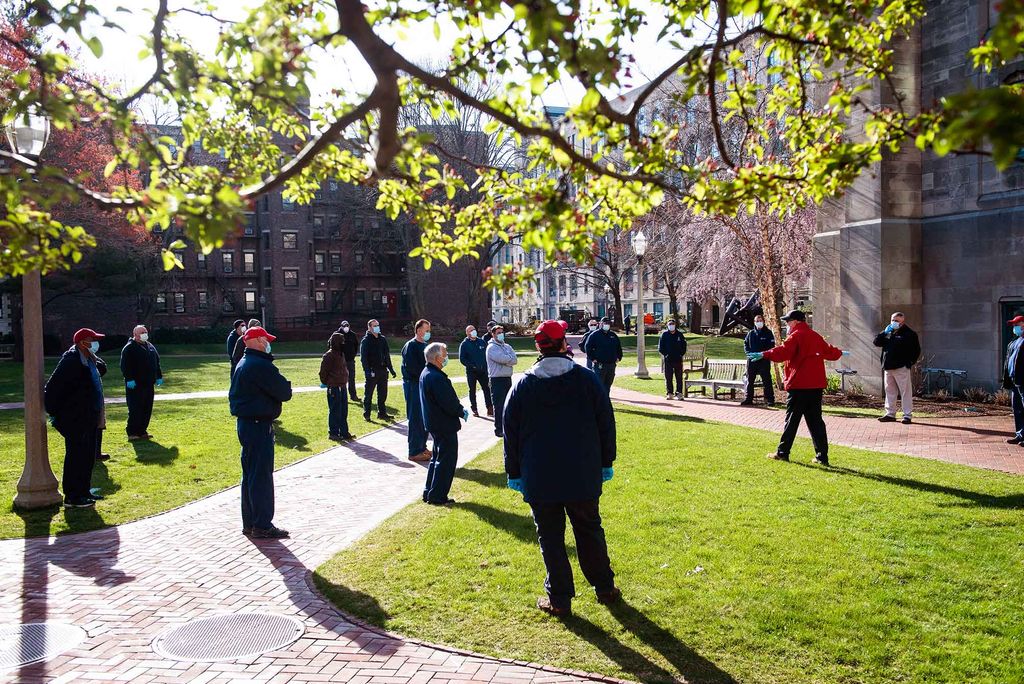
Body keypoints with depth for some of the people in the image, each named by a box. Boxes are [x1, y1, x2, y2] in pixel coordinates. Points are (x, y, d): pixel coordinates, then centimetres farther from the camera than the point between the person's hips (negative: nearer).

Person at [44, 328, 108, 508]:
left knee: (88, 457, 15)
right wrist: (54, 413, -15)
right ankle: (72, 497, 4)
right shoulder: (72, 360, -18)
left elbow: (102, 368, 32)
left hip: (89, 419, 10)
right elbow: (53, 387, -20)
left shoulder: (89, 360, 10)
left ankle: (84, 492, 26)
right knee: (76, 457, -4)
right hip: (75, 420, -10)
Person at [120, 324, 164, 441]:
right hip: (135, 385, -7)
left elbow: (157, 362, 24)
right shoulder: (129, 348, -7)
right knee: (135, 410, -7)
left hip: (148, 384, 7)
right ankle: (132, 433, -2)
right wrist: (129, 379, -20)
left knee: (147, 409, 9)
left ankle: (142, 431, 17)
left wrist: (159, 377, 18)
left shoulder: (150, 347, 16)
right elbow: (125, 366, -13)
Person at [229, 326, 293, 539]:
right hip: (259, 425, -10)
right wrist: (285, 386, 4)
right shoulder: (261, 365, -18)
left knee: (250, 475, 16)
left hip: (244, 423, 10)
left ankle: (250, 523, 23)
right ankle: (262, 525, 1)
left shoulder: (241, 364, 15)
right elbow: (284, 392, -20)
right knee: (262, 476, -4)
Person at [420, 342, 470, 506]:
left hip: (433, 423, 10)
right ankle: (437, 496, 6)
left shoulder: (425, 374, 8)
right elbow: (448, 403, -25)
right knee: (447, 460, 0)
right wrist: (462, 412, -8)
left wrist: (459, 408, 10)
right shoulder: (437, 377, -24)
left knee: (437, 458, 20)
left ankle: (429, 493, 26)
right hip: (445, 425, -10)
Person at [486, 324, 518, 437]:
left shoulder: (507, 346, 14)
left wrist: (506, 360, -15)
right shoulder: (491, 347, -8)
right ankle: (499, 429, -1)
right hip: (497, 379, -7)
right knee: (499, 406, -6)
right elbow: (503, 359, -21)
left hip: (508, 378, 7)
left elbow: (514, 360, 0)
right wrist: (510, 359, -3)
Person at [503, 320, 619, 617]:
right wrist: (606, 463, 11)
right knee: (590, 531, 17)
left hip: (539, 480, -1)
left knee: (550, 538, 8)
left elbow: (511, 433, 1)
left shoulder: (522, 386, -3)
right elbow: (606, 423, 2)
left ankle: (559, 598, 14)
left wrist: (514, 472, 9)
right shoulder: (587, 378, -2)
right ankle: (604, 587, 28)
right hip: (584, 477, 1)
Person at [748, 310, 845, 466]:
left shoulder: (796, 336, -9)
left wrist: (764, 355, -34)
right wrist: (840, 352, 50)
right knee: (815, 420, 9)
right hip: (816, 385, 7)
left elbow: (783, 352, -26)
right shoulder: (815, 336, 15)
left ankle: (783, 453, 5)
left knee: (791, 419, 0)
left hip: (799, 385, -7)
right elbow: (830, 352, 29)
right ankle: (822, 456, 8)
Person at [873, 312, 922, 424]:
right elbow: (877, 342, 10)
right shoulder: (888, 333, 17)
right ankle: (890, 414, 18)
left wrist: (910, 362, -8)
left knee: (905, 392, -5)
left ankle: (907, 415, -1)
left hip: (901, 368, -6)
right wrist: (884, 332, -2)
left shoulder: (909, 334, -2)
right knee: (890, 391, 11)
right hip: (888, 368, 6)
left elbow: (916, 350, -2)